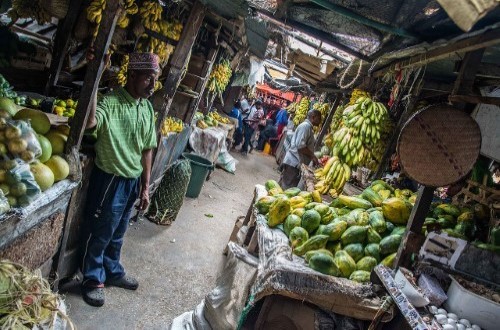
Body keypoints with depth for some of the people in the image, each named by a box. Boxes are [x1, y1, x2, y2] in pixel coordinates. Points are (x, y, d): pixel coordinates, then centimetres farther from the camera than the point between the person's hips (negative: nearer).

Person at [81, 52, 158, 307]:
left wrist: (145, 187, 11)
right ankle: (93, 280, 33)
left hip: (133, 181, 7)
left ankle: (112, 272, 44)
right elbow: (89, 123, -41)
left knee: (117, 233, 24)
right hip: (110, 180, -7)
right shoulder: (111, 101, -19)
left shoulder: (148, 109, 4)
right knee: (101, 234, 11)